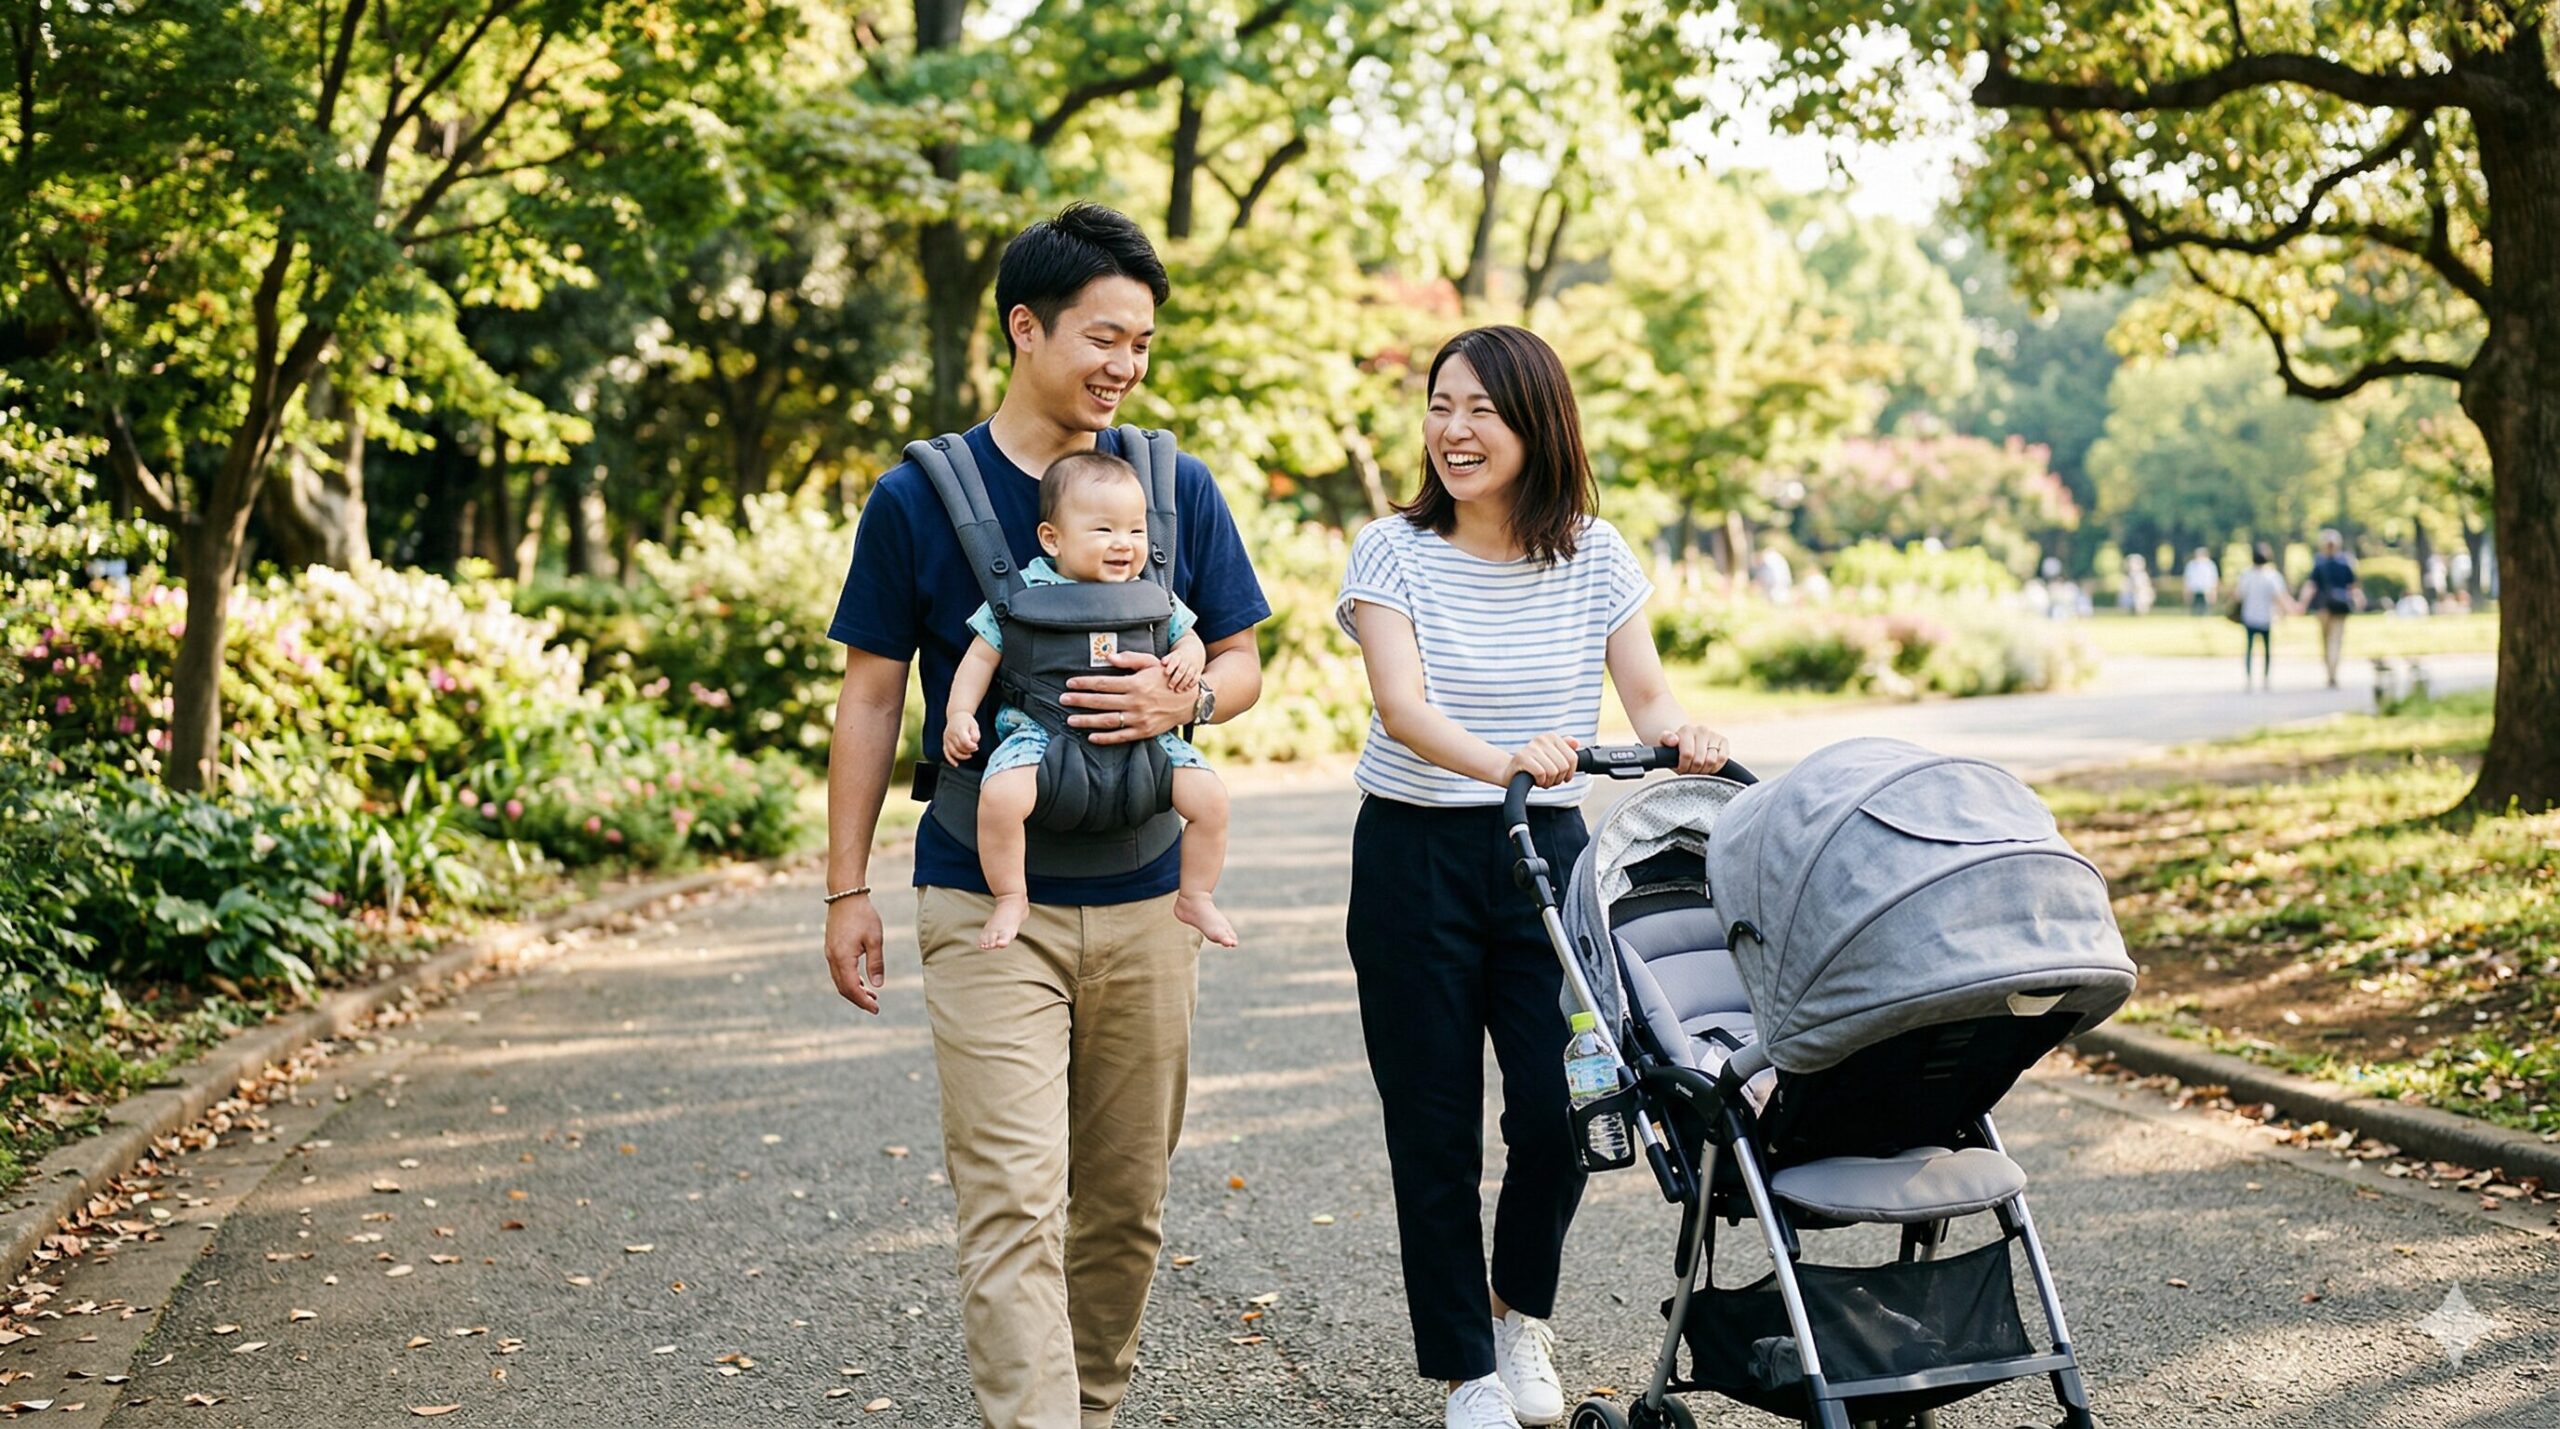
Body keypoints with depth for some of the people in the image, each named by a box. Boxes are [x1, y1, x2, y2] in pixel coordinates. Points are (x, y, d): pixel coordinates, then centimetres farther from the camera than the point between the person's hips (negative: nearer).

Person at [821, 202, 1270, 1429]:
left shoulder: (1177, 486, 5)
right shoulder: (918, 497, -2)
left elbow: (1243, 660, 11)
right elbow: (872, 696, 3)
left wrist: (1185, 702, -13)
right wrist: (847, 888, 1)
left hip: (1145, 904, 3)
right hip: (988, 906, -3)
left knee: (1124, 1205, 11)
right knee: (1014, 1205, -11)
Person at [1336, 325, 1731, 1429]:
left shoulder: (1593, 556, 3)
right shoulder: (1393, 550, -6)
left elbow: (1646, 693, 0)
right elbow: (1400, 705, -19)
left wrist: (1685, 740, -24)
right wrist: (1501, 760, -37)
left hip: (1546, 851, 2)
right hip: (1414, 854, -2)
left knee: (1560, 1108, -6)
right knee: (1435, 1128, 1)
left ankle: (1521, 1311, 24)